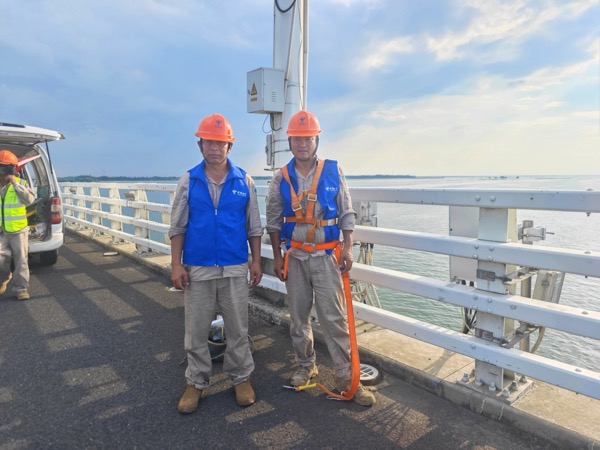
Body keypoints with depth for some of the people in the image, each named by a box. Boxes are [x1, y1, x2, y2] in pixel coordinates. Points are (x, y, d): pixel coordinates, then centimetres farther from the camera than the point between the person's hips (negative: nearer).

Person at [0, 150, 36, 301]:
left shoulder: (20, 183, -5)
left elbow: (30, 199, -23)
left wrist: (15, 183, -26)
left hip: (18, 230, -2)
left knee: (21, 260, -1)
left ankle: (21, 288, 8)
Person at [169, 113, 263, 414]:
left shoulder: (244, 181, 1)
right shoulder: (189, 181, 1)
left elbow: (254, 226, 5)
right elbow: (177, 227, 2)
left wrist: (256, 262, 2)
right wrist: (176, 265, -4)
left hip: (235, 269, 0)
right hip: (197, 269, 1)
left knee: (237, 329, 11)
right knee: (196, 331, 11)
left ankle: (241, 378, 29)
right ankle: (196, 383, 29)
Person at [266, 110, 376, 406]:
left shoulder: (333, 172, -1)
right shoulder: (281, 178, 1)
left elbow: (346, 214, 2)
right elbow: (273, 221, 5)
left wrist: (347, 248, -6)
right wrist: (277, 256, 2)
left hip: (325, 256, -2)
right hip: (294, 256, 2)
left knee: (334, 317, -2)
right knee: (298, 316, 12)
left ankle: (346, 378, 10)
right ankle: (306, 366, 31)